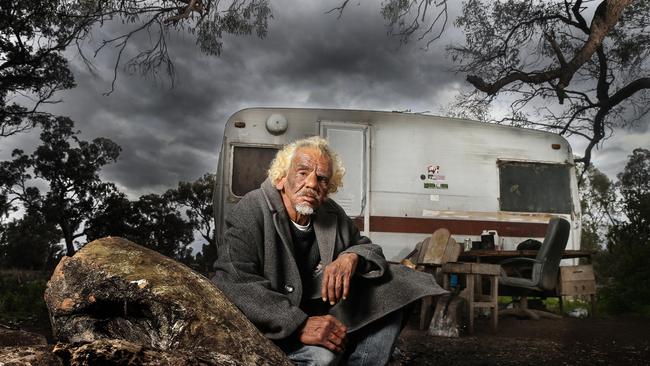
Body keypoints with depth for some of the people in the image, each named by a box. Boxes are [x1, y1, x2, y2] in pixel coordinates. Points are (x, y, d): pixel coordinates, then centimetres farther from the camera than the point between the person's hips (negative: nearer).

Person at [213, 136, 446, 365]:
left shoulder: (333, 215, 3)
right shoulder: (250, 212, -17)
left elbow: (369, 249, 9)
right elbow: (235, 284, -27)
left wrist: (352, 257, -19)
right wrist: (300, 325, -37)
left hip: (324, 315, 7)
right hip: (271, 329, -6)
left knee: (391, 293, -5)